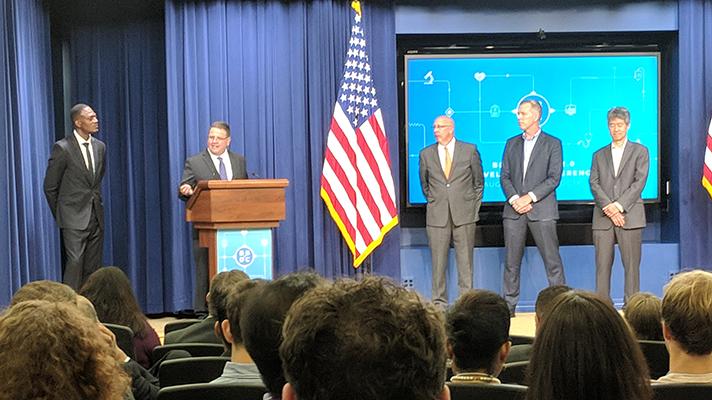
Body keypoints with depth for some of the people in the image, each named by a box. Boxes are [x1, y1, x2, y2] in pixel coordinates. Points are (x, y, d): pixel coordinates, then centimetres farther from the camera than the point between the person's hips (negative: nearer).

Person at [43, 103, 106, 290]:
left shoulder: (100, 147, 9)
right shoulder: (63, 148, -9)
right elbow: (50, 187, -3)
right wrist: (60, 215, 3)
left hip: (96, 217, 6)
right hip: (74, 218, -6)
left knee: (93, 268, 6)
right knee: (75, 263, -13)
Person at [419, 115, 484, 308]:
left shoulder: (470, 150, 3)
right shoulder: (426, 154, 7)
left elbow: (479, 181, 11)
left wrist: (474, 206, 8)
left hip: (464, 214, -1)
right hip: (437, 216, 1)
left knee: (465, 261, 2)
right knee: (438, 261, 2)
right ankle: (439, 302, 9)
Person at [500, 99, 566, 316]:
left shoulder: (552, 143, 3)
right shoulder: (512, 143, 15)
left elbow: (554, 178, -5)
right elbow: (504, 176, 9)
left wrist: (529, 197, -14)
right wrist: (514, 198, -8)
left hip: (541, 209, -3)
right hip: (514, 210, 4)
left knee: (552, 260, -3)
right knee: (511, 261, 5)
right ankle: (509, 305, 10)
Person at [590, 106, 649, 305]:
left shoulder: (639, 151, 10)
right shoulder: (599, 155, 18)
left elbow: (640, 181, -2)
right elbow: (594, 184, 6)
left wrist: (619, 205, -12)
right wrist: (608, 207, -10)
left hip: (630, 216, -2)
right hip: (603, 217, 2)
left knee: (631, 264, -4)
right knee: (602, 265, -1)